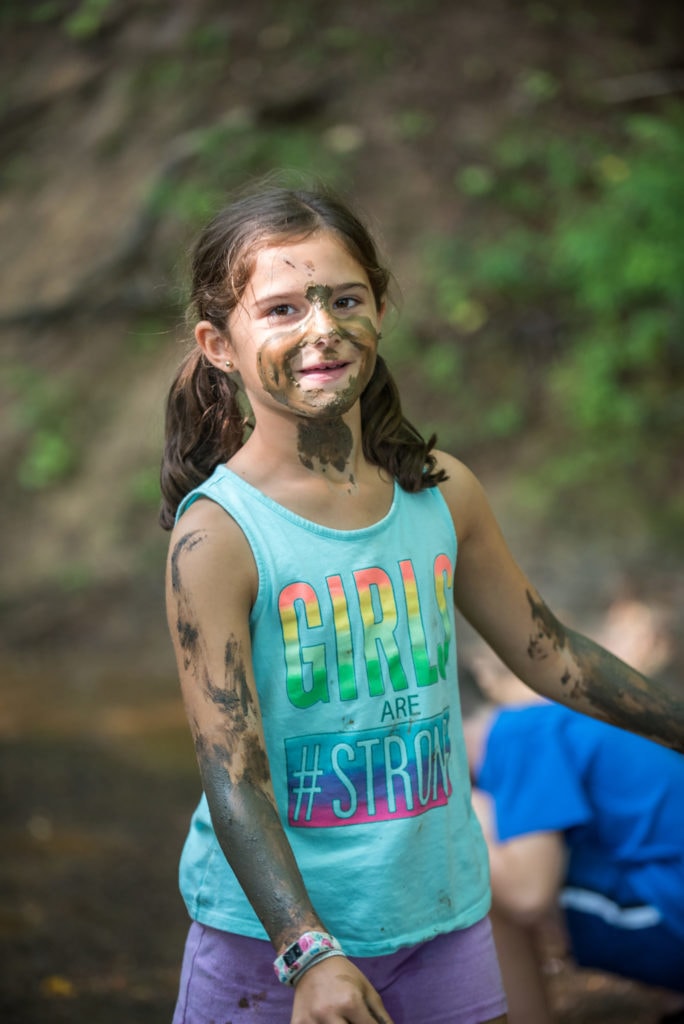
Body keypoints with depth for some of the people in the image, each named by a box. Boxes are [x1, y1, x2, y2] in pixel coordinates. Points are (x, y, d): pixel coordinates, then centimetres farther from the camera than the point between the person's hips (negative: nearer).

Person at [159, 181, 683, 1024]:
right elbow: (230, 773, -17)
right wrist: (308, 953, -25)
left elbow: (545, 653, 14)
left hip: (442, 912, 4)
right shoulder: (216, 535, -14)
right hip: (272, 933, -4)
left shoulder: (442, 495, 1)